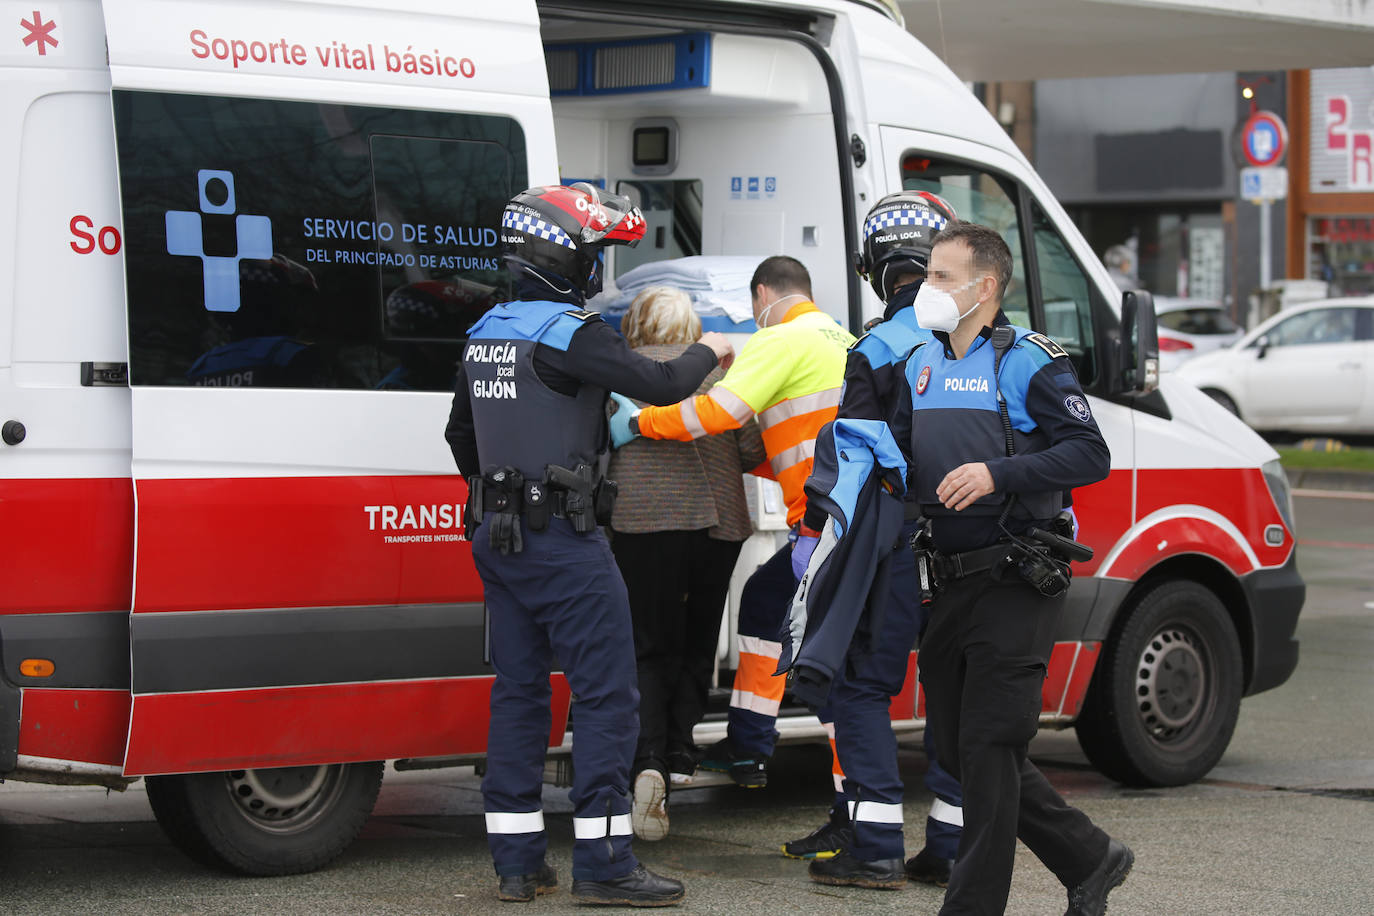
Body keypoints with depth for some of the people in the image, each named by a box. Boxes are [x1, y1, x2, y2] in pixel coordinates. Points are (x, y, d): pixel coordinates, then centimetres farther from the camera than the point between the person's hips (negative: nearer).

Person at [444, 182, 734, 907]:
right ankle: (602, 863, -7)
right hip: (562, 540, -9)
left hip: (497, 538, 9)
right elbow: (658, 385, -19)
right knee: (607, 691, -5)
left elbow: (461, 435, 25)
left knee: (518, 690, 11)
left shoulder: (487, 333, 13)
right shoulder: (567, 332, -15)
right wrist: (708, 352, 2)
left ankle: (516, 861, 13)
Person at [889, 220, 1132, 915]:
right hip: (950, 588, 8)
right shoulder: (920, 366, 14)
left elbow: (1090, 454, -15)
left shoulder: (1028, 362, -8)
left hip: (1014, 588, -8)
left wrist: (997, 473, -24)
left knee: (987, 748, -8)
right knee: (960, 748, 11)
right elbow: (902, 453, 26)